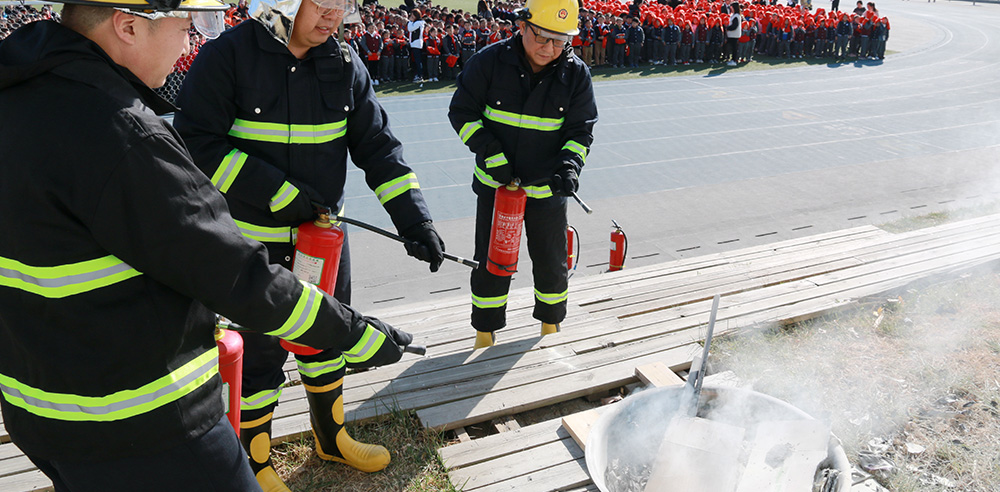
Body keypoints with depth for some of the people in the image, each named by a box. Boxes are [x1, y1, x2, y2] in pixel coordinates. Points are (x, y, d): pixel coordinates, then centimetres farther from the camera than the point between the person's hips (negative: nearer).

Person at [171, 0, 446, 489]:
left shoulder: (345, 65, 0)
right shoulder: (228, 55, -13)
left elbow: (378, 147, -1)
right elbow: (198, 145, -16)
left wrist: (414, 220, -11)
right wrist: (280, 193, -22)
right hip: (251, 241, -5)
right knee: (260, 356, 7)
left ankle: (331, 436, 44)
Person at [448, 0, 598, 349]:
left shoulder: (576, 74, -6)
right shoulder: (491, 61, -11)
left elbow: (581, 130, -2)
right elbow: (462, 112, -6)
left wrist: (569, 166, -22)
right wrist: (492, 156, -17)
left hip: (547, 189, 1)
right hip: (495, 183, -1)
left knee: (551, 264, 14)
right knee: (491, 265, 8)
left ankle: (550, 328, 41)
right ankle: (485, 337, 30)